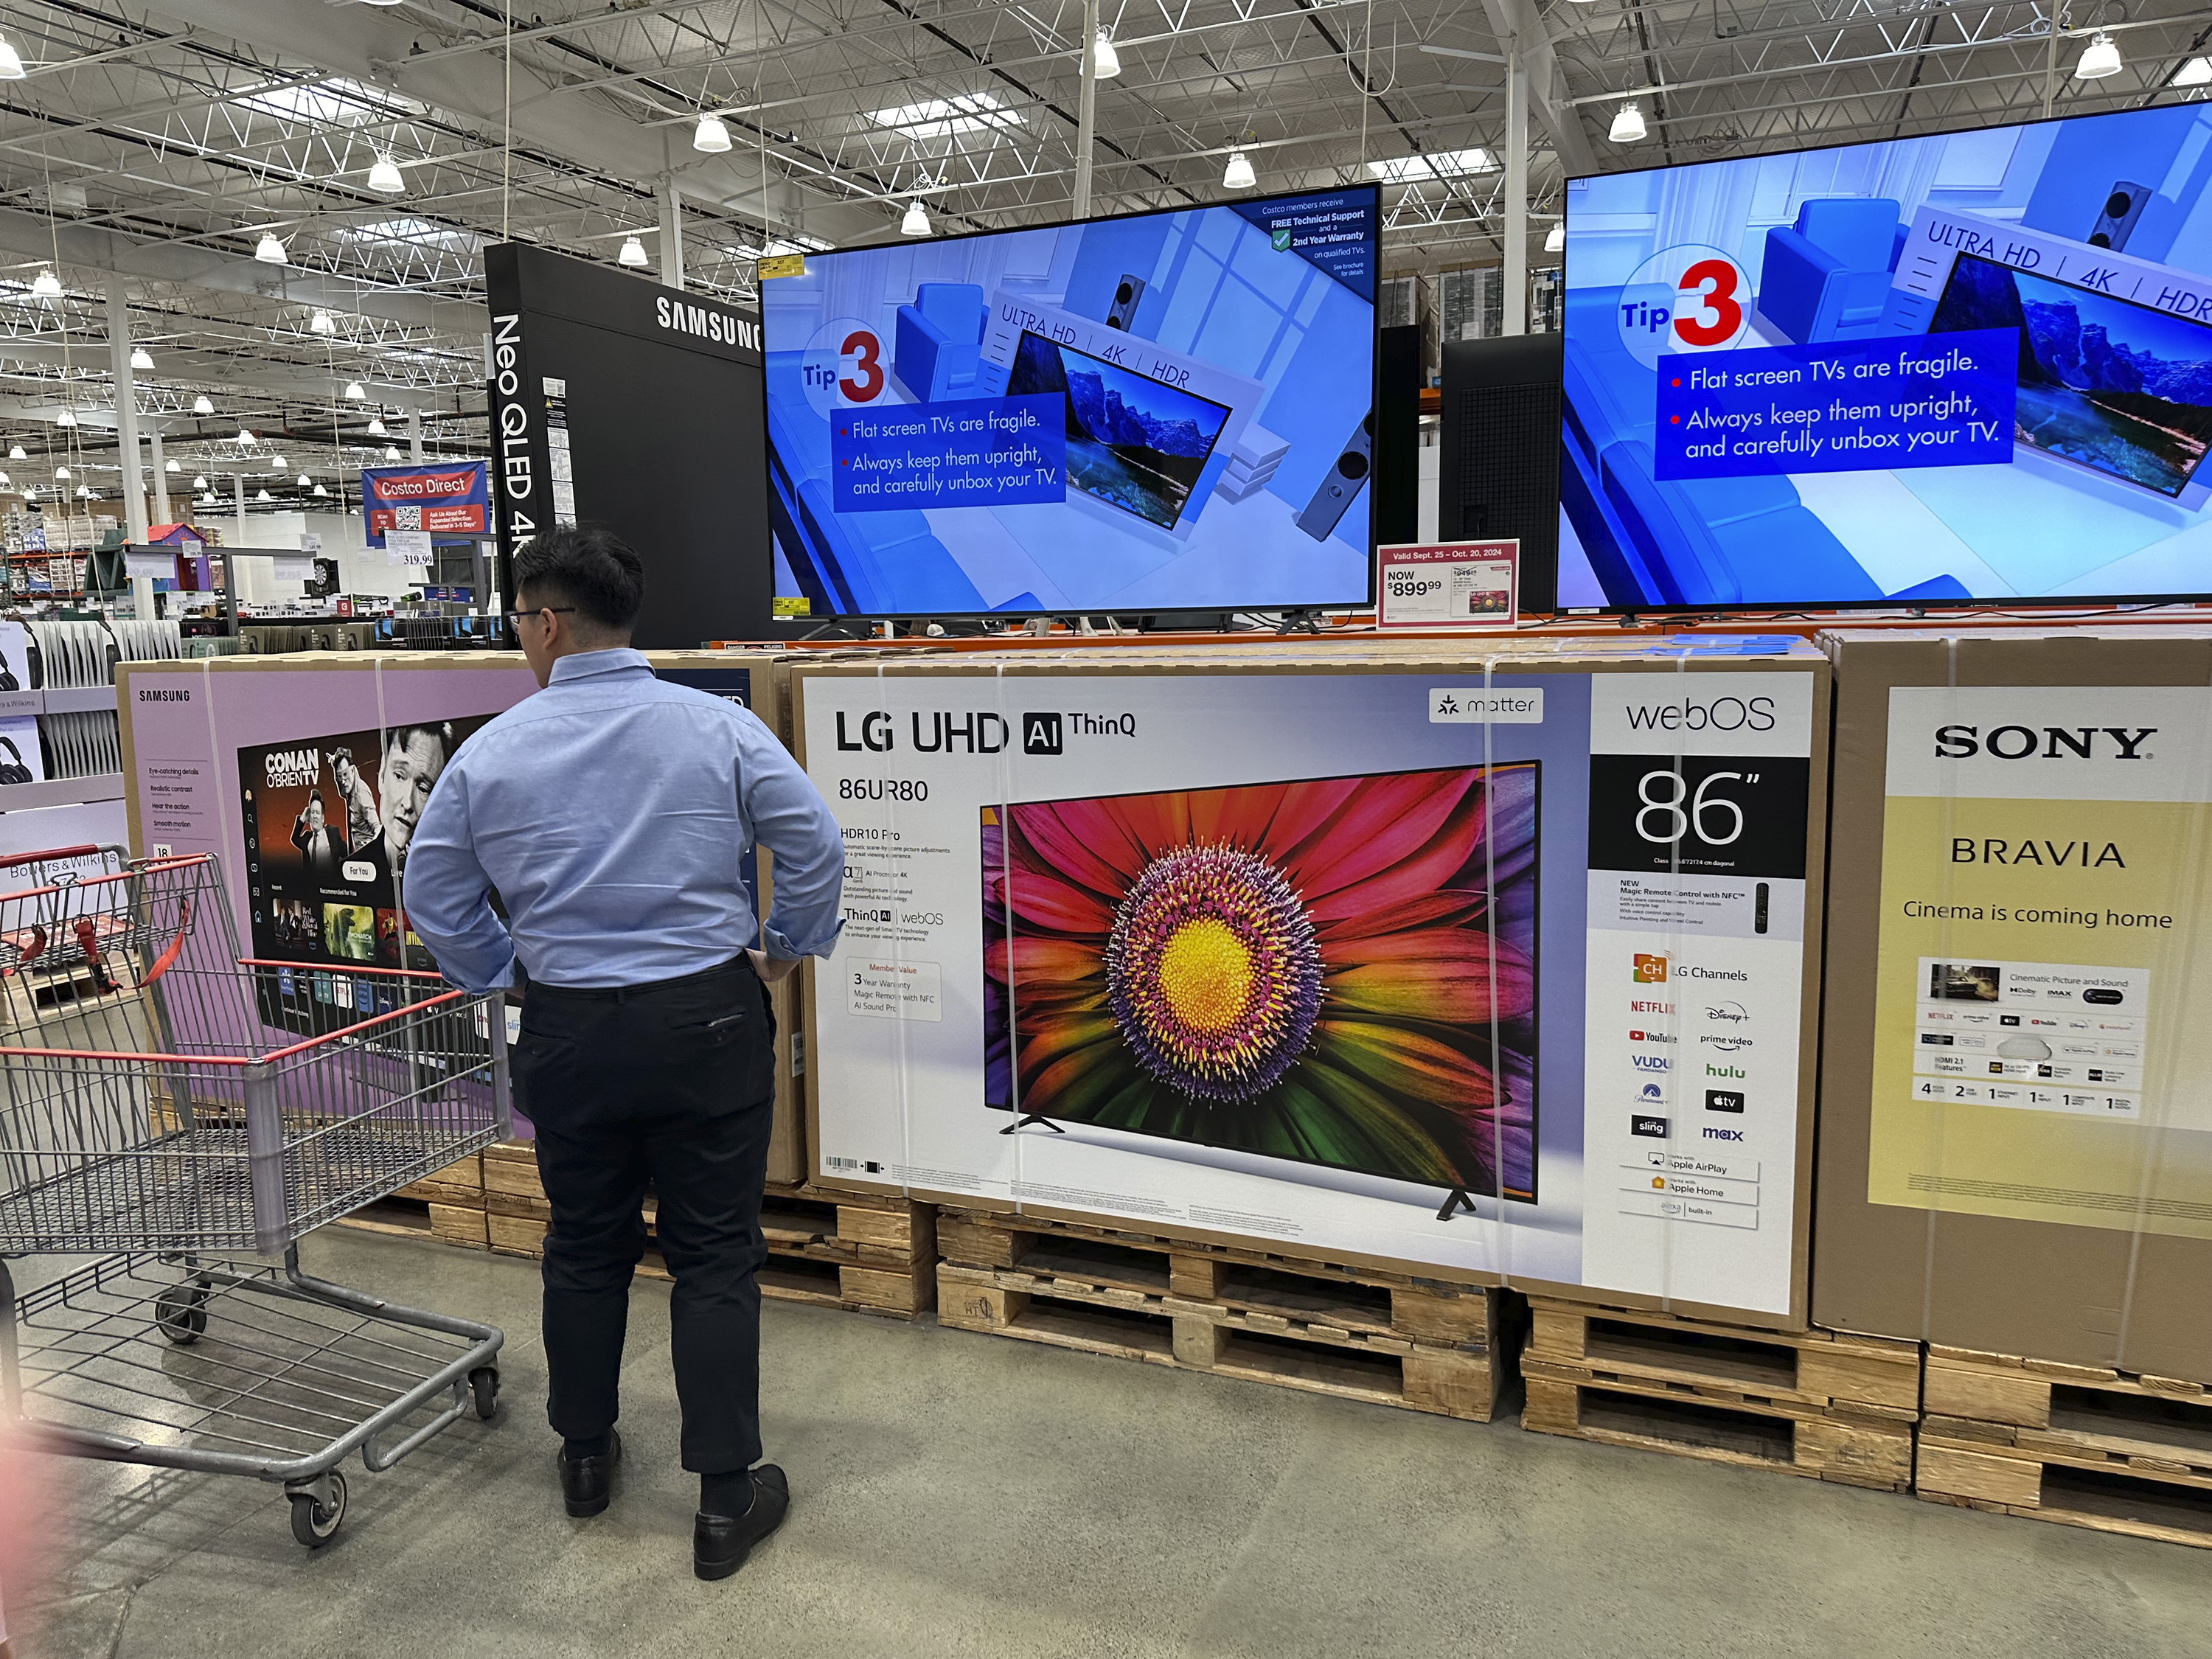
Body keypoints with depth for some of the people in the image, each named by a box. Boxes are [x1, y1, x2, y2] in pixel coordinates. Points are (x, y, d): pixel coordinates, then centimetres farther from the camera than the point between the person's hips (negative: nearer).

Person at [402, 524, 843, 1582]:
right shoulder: (717, 726, -9)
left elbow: (432, 896, 5)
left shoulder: (492, 752, -4)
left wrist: (501, 971, 19)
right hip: (707, 1018, -1)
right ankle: (728, 1497, 14)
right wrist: (787, 948, 8)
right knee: (715, 1256, 7)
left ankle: (585, 1454, 37)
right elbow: (816, 846, -8)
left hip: (568, 1029, 2)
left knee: (585, 1246, 20)